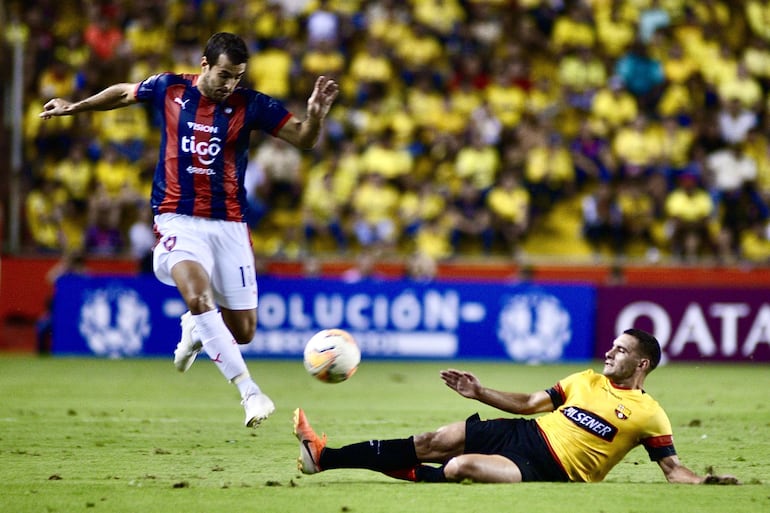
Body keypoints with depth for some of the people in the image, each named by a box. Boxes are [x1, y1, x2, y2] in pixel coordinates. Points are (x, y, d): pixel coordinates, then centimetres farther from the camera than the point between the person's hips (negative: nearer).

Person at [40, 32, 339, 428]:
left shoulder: (251, 105, -3)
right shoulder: (168, 90, 0)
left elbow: (304, 139, -5)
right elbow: (123, 93, 20)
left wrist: (315, 114, -25)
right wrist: (75, 107, 27)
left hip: (229, 225, 1)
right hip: (178, 221, -1)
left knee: (242, 331, 3)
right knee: (198, 295, -30)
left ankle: (195, 328, 40)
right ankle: (250, 392, -32)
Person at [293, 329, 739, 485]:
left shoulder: (649, 414, -2)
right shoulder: (587, 381, 16)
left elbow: (673, 468, -1)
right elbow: (528, 403, 19)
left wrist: (706, 481, -20)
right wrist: (480, 392, 10)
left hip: (548, 471, -6)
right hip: (524, 435, 6)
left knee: (459, 467, -29)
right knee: (432, 443, -5)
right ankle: (324, 457, -5)